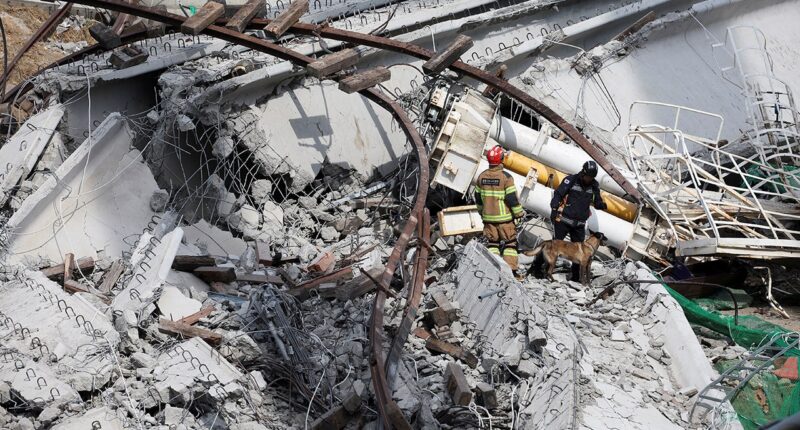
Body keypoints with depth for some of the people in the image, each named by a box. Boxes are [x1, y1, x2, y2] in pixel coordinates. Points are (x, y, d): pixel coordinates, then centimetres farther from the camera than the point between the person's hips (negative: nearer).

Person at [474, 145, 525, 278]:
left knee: (492, 243, 13)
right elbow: (512, 198, -14)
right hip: (505, 217, -4)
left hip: (488, 217, 4)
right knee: (510, 243, 5)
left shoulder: (482, 177, 1)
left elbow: (478, 198, 11)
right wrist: (519, 213, -2)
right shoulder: (506, 177, -15)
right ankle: (511, 270, 1)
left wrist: (482, 212, 25)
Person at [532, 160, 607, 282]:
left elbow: (597, 202, 10)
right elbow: (557, 194, -11)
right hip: (563, 220, -5)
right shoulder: (571, 180, -11)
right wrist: (554, 210, -20)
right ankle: (537, 265, 12)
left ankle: (576, 277, 16)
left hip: (579, 224, 5)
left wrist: (602, 205, -14)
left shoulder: (594, 185, 4)